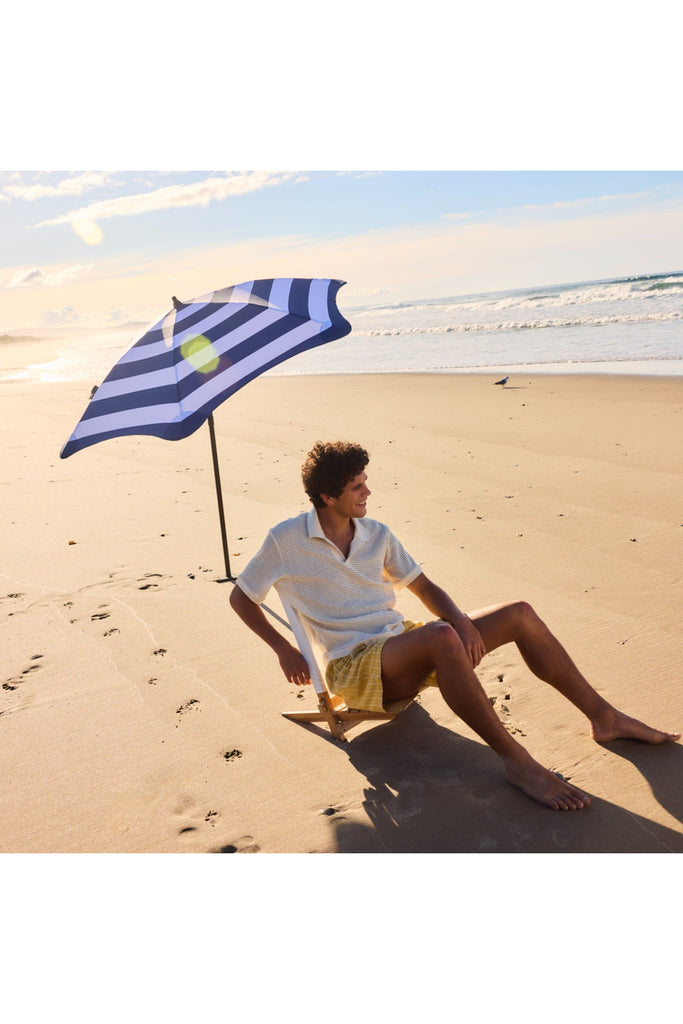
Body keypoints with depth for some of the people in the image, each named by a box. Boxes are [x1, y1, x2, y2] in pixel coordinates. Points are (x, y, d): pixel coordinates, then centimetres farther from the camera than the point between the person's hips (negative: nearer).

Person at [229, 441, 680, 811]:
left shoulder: (376, 534, 8)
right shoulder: (286, 540, -7)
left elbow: (424, 587, 11)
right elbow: (240, 597, 2)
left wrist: (461, 620, -9)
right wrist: (283, 650, -8)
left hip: (404, 644, 7)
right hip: (355, 667, -6)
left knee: (519, 614, -6)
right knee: (441, 637, -39)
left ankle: (604, 716, 4)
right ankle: (516, 761, -28)